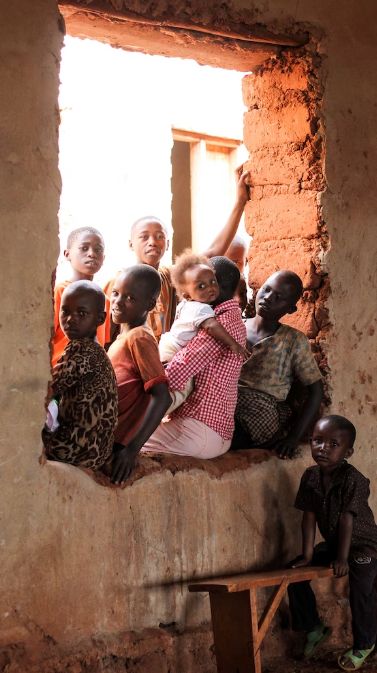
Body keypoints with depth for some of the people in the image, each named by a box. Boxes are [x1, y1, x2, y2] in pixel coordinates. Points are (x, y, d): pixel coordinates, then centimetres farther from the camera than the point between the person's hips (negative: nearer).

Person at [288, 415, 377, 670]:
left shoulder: (353, 480, -27)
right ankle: (314, 628, 17)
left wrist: (343, 558, -21)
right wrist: (308, 554, -9)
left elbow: (347, 520, -25)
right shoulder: (310, 477, -9)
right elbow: (309, 517, -7)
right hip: (332, 543, 7)